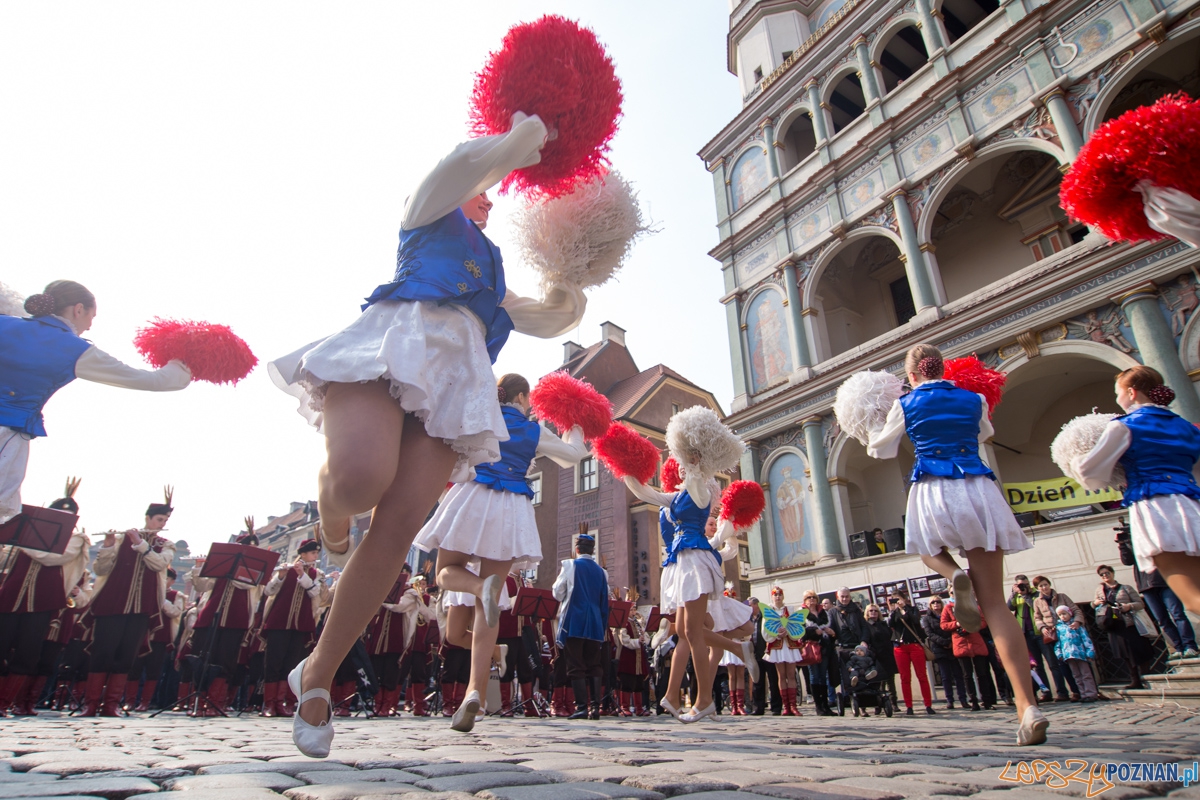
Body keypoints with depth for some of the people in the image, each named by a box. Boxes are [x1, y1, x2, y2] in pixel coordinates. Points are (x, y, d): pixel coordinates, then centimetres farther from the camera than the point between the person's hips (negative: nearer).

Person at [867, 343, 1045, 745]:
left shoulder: (905, 405, 6)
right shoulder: (975, 400, 13)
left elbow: (882, 448, 19)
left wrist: (872, 431, 38)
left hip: (932, 494, -2)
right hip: (978, 491, 2)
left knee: (931, 550, 32)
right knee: (994, 602, 1)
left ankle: (956, 576, -6)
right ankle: (1028, 707, -10)